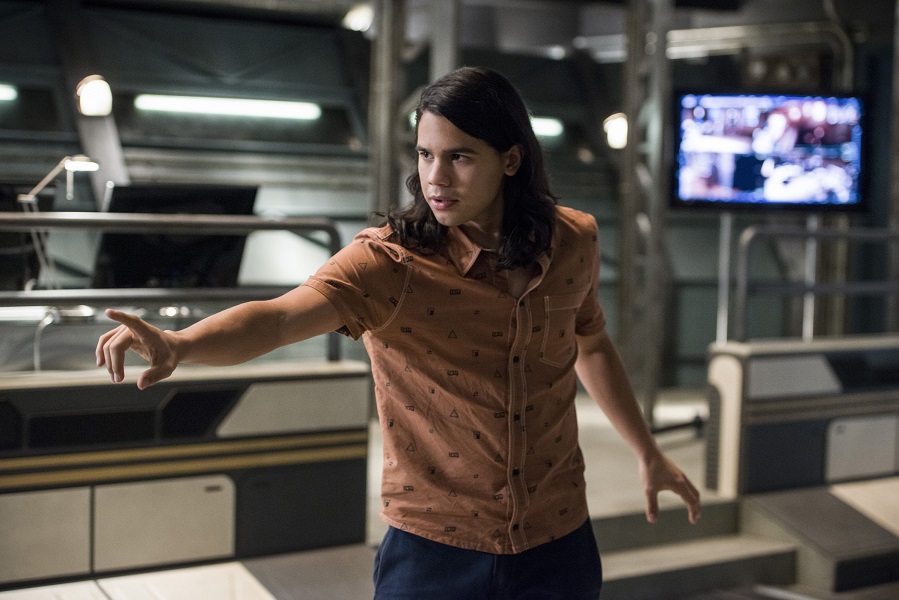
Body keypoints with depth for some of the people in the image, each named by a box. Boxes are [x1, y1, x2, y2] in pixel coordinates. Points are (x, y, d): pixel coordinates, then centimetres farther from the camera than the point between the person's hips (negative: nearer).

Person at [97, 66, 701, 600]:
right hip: (433, 551, -3)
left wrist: (648, 451, 22)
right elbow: (278, 317, -35)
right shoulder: (387, 262, -18)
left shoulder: (573, 242, -5)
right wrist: (177, 344, -54)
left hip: (557, 546, 4)